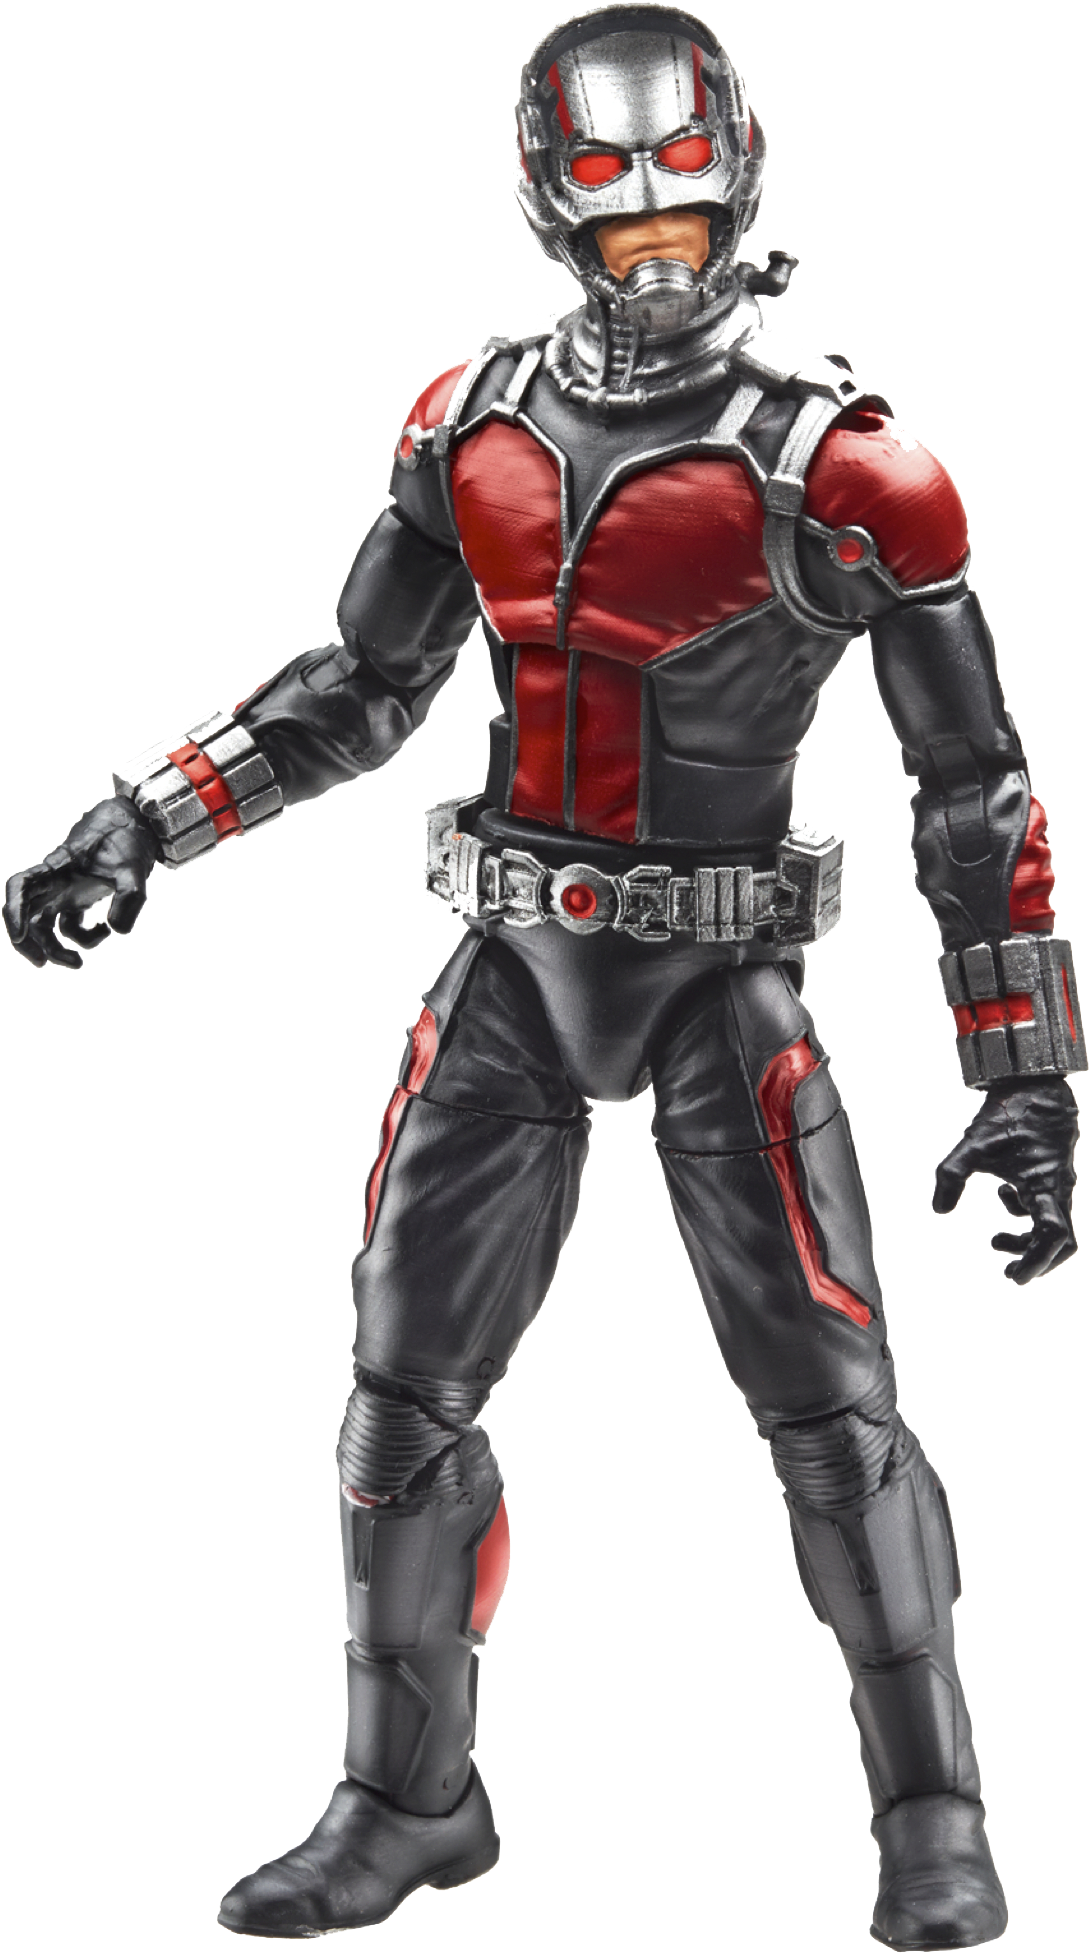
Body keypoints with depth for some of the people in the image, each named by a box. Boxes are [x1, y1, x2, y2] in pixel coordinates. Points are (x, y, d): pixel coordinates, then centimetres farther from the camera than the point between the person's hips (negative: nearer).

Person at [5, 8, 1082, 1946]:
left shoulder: (842, 472, -12)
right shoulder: (476, 423, 2)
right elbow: (358, 690, 13)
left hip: (720, 979, -4)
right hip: (515, 964, 4)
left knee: (827, 1402, -6)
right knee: (405, 1387, 6)